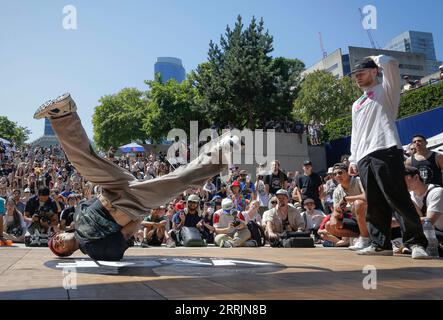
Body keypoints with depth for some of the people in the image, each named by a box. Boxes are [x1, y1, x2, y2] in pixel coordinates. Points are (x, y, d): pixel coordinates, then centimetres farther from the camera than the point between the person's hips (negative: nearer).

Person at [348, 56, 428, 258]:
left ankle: (417, 243, -7)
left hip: (386, 152, -6)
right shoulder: (357, 104, 31)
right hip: (364, 158, 7)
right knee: (374, 204, 4)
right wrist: (352, 159, 19)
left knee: (398, 199, -12)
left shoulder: (386, 89, 14)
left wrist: (374, 58, 16)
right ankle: (381, 244, 8)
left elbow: (390, 63, -5)